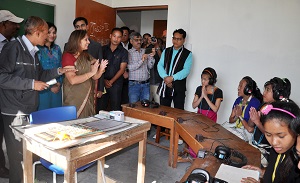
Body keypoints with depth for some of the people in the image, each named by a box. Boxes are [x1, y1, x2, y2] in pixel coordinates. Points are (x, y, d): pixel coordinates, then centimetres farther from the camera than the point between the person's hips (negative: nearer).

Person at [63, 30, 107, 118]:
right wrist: (92, 72, -20)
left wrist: (101, 69, -11)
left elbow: (94, 77, 8)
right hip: (74, 100, -6)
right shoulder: (68, 56, -9)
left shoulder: (86, 56, 9)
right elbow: (72, 80, -21)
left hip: (88, 98, 6)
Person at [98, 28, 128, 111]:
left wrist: (111, 81, -9)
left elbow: (122, 69, -3)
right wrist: (104, 80, -5)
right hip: (103, 82, 2)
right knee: (101, 107, 3)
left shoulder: (123, 52, 3)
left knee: (115, 108, 1)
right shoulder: (103, 49, 8)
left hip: (116, 83, -2)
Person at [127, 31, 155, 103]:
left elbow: (150, 66, 6)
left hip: (146, 84, 3)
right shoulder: (129, 53, -1)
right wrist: (141, 60, -19)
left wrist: (151, 57, -10)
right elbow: (130, 68, -11)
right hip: (134, 84, -3)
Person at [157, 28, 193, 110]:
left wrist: (172, 78, -21)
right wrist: (165, 77, -14)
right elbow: (160, 65, 3)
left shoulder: (188, 54, 0)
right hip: (165, 85, 3)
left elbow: (186, 70, -11)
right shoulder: (166, 51, 12)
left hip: (179, 87, -3)